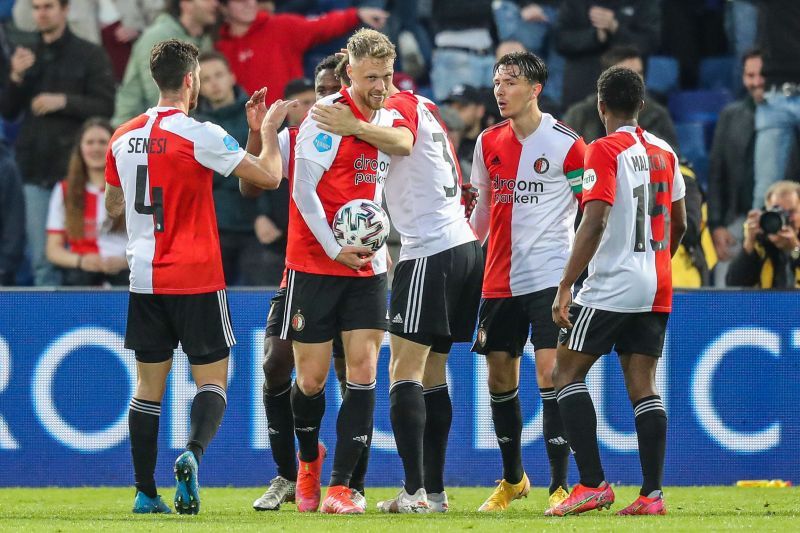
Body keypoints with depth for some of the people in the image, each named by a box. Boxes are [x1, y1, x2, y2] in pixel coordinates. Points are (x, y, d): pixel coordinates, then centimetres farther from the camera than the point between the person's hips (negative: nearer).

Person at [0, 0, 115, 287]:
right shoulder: (27, 56, 16)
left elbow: (105, 107, -4)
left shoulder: (89, 55, 2)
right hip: (35, 168, 4)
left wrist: (64, 101, -14)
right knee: (42, 259, 3)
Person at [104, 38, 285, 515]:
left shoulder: (124, 138, 6)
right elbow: (268, 177, -10)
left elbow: (113, 206, 20)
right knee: (212, 380, 2)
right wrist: (264, 130, 6)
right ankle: (193, 454, -24)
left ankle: (146, 493, 7)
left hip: (145, 279, 5)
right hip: (197, 279, -5)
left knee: (149, 387, 10)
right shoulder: (201, 136, -12)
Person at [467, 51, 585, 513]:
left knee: (550, 372, -13)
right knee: (500, 376, 8)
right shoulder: (489, 142, 8)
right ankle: (513, 479, 24)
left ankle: (560, 485, -9)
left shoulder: (566, 144, -7)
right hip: (499, 279, 6)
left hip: (550, 278, -6)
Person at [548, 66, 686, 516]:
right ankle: (653, 493, -2)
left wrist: (566, 285, -18)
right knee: (643, 386, 6)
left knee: (567, 373, 1)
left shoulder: (605, 150, -10)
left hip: (611, 286, -7)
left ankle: (593, 484, -10)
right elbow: (679, 223, 19)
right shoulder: (665, 152, 11)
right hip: (656, 290, 7)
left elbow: (594, 224, -19)